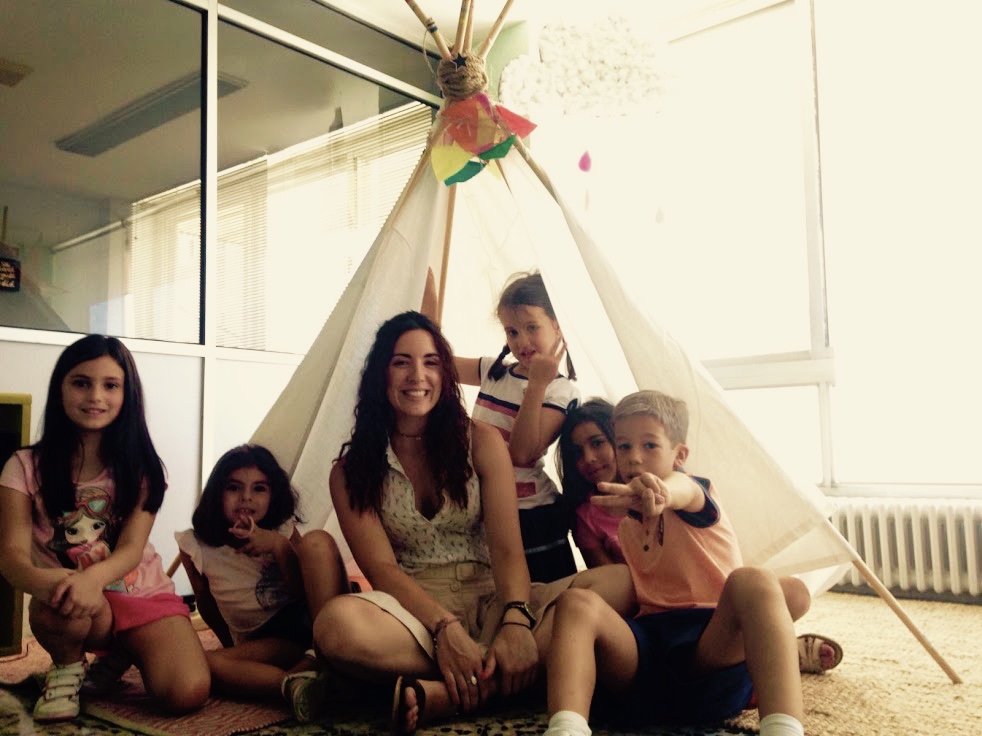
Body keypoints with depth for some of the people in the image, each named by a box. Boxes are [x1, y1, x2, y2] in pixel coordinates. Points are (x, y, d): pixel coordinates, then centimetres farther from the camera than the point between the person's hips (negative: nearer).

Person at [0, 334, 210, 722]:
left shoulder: (140, 465, -4)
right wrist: (43, 580, -40)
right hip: (75, 595, -1)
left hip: (142, 594, 2)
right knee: (61, 602, -39)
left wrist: (93, 577, -38)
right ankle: (67, 667, -1)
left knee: (187, 693, -21)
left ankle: (120, 655, 13)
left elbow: (131, 549, -14)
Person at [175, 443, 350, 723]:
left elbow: (306, 590, -9)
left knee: (317, 540, -23)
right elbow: (207, 606, 14)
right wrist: (235, 647, 18)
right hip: (264, 641, 0)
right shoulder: (196, 546, 0)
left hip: (305, 617, 0)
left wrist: (280, 545, -22)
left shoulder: (283, 530, 1)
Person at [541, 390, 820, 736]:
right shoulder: (620, 520, 20)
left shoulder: (695, 491, 3)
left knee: (753, 582, -32)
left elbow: (680, 488, -25)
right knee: (576, 602, -25)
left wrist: (661, 491, -50)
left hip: (713, 641, -2)